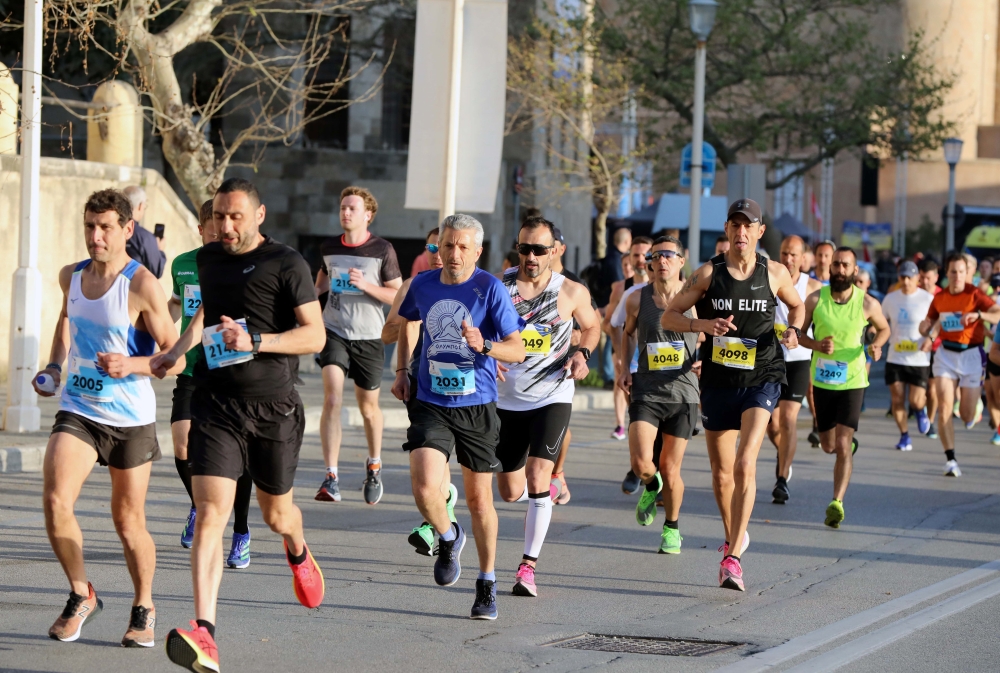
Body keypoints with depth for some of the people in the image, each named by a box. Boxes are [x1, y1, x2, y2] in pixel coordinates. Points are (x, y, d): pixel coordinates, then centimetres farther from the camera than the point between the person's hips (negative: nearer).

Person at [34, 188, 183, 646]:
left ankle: (144, 607, 30)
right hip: (77, 410, 4)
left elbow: (176, 358, -12)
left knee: (128, 522, 6)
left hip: (130, 418, -4)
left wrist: (132, 364, -29)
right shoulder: (71, 277, 4)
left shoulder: (143, 286, -14)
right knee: (55, 501, -16)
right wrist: (54, 365, 16)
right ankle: (81, 596, 4)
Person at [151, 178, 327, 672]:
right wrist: (177, 351, 16)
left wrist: (255, 341, -24)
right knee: (210, 514, -14)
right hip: (216, 404, 2)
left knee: (275, 512, 16)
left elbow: (314, 335, -12)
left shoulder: (287, 265, -7)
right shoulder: (208, 259, 9)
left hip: (274, 408, -2)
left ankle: (298, 553, 56)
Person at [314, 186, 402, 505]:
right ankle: (331, 478, -20)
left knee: (368, 407, 11)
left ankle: (374, 464, 39)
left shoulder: (382, 250, -5)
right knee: (332, 398, -16)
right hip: (334, 332, 2)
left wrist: (366, 285, -18)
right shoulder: (329, 248, 6)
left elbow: (398, 296, -5)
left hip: (368, 338, -2)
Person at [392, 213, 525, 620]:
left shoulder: (491, 289, -9)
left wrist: (484, 345, -30)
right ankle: (448, 538, 15)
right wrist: (401, 371, 18)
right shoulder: (423, 285, 2)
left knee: (479, 498, 7)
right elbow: (406, 321, 25)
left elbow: (517, 350, -11)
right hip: (430, 404, 2)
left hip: (477, 407, -2)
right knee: (424, 488, -18)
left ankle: (487, 584, 24)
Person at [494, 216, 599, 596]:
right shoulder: (499, 286, -5)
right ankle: (547, 491, 49)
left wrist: (582, 353, -5)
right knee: (511, 491, 11)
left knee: (537, 477, -19)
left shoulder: (572, 293, -4)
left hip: (552, 397, -2)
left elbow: (592, 326, 15)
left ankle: (528, 566, -11)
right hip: (508, 398, 2)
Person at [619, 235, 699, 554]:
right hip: (646, 392, 1)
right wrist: (624, 368, 9)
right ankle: (651, 486, 22)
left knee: (670, 470, 4)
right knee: (641, 464, -15)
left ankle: (672, 527, 28)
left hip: (682, 394, -1)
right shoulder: (637, 300, 0)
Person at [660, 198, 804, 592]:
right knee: (721, 473, 10)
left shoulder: (774, 273, 0)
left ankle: (732, 558, -20)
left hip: (760, 379, -2)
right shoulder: (708, 273, -2)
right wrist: (703, 324, -18)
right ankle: (734, 537, 37)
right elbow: (669, 317, 0)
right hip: (718, 381, 2)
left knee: (745, 465, -20)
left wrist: (793, 329, -3)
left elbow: (797, 305, 19)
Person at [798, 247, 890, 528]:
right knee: (828, 445, 14)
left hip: (852, 381, -3)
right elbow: (798, 333, 4)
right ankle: (850, 443, 51)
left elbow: (883, 328, 10)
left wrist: (877, 345, -12)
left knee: (842, 445, -15)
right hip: (822, 379, 3)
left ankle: (837, 503, -12)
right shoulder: (815, 299, -6)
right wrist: (817, 345, -17)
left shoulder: (868, 304, -8)